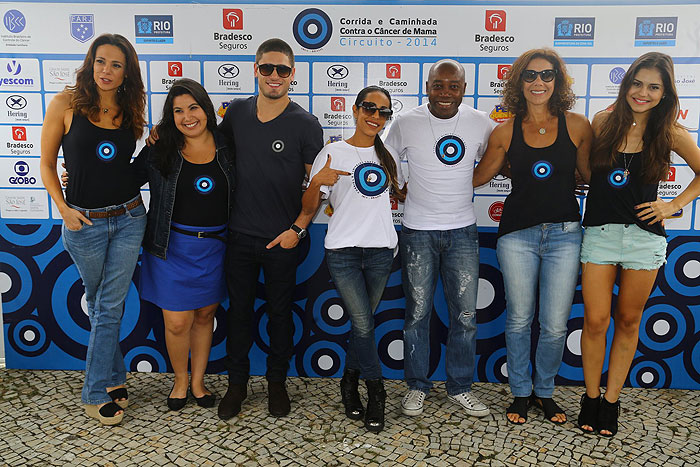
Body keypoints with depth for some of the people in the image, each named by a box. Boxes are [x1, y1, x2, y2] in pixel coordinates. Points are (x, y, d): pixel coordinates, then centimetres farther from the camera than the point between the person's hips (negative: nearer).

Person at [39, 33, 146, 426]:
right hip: (84, 222, -2)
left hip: (128, 219, 2)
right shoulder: (66, 103, -7)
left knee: (110, 306, 8)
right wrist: (63, 208, -10)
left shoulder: (130, 108, 3)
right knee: (100, 305, 14)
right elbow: (47, 162, -1)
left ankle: (98, 390, 22)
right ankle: (115, 376, 31)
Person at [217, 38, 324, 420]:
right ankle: (236, 383, 29)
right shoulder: (236, 112, 2)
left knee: (280, 312, 11)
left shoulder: (305, 124, -8)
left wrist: (298, 228, -12)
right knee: (239, 310, 12)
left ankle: (276, 382, 30)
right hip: (240, 233, 3)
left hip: (282, 238, -3)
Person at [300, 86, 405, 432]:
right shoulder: (332, 154, -1)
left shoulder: (389, 156, 12)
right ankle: (375, 392, 12)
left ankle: (350, 383, 30)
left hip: (380, 250, 4)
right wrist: (317, 182, -21)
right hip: (343, 251, -4)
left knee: (362, 323, 11)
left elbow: (402, 195, 28)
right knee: (363, 325, -6)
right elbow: (308, 210, -3)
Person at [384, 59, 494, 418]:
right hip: (418, 232, -1)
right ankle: (417, 386, 23)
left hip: (462, 231, 2)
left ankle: (460, 387, 24)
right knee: (417, 313, 5)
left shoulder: (480, 124, 1)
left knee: (465, 315, 6)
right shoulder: (406, 123, -3)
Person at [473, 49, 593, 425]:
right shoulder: (506, 132, 1)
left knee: (555, 325, 6)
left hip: (564, 234, 0)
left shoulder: (576, 125, 0)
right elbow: (478, 176, 10)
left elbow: (592, 175, 9)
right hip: (517, 235, 0)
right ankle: (520, 392, 29)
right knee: (519, 319, 9)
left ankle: (544, 391, 30)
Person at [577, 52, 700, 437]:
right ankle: (590, 397, 19)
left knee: (628, 320, 10)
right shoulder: (603, 122, 0)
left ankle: (611, 400, 24)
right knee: (595, 321, 0)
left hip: (644, 235, 0)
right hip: (599, 232, 0)